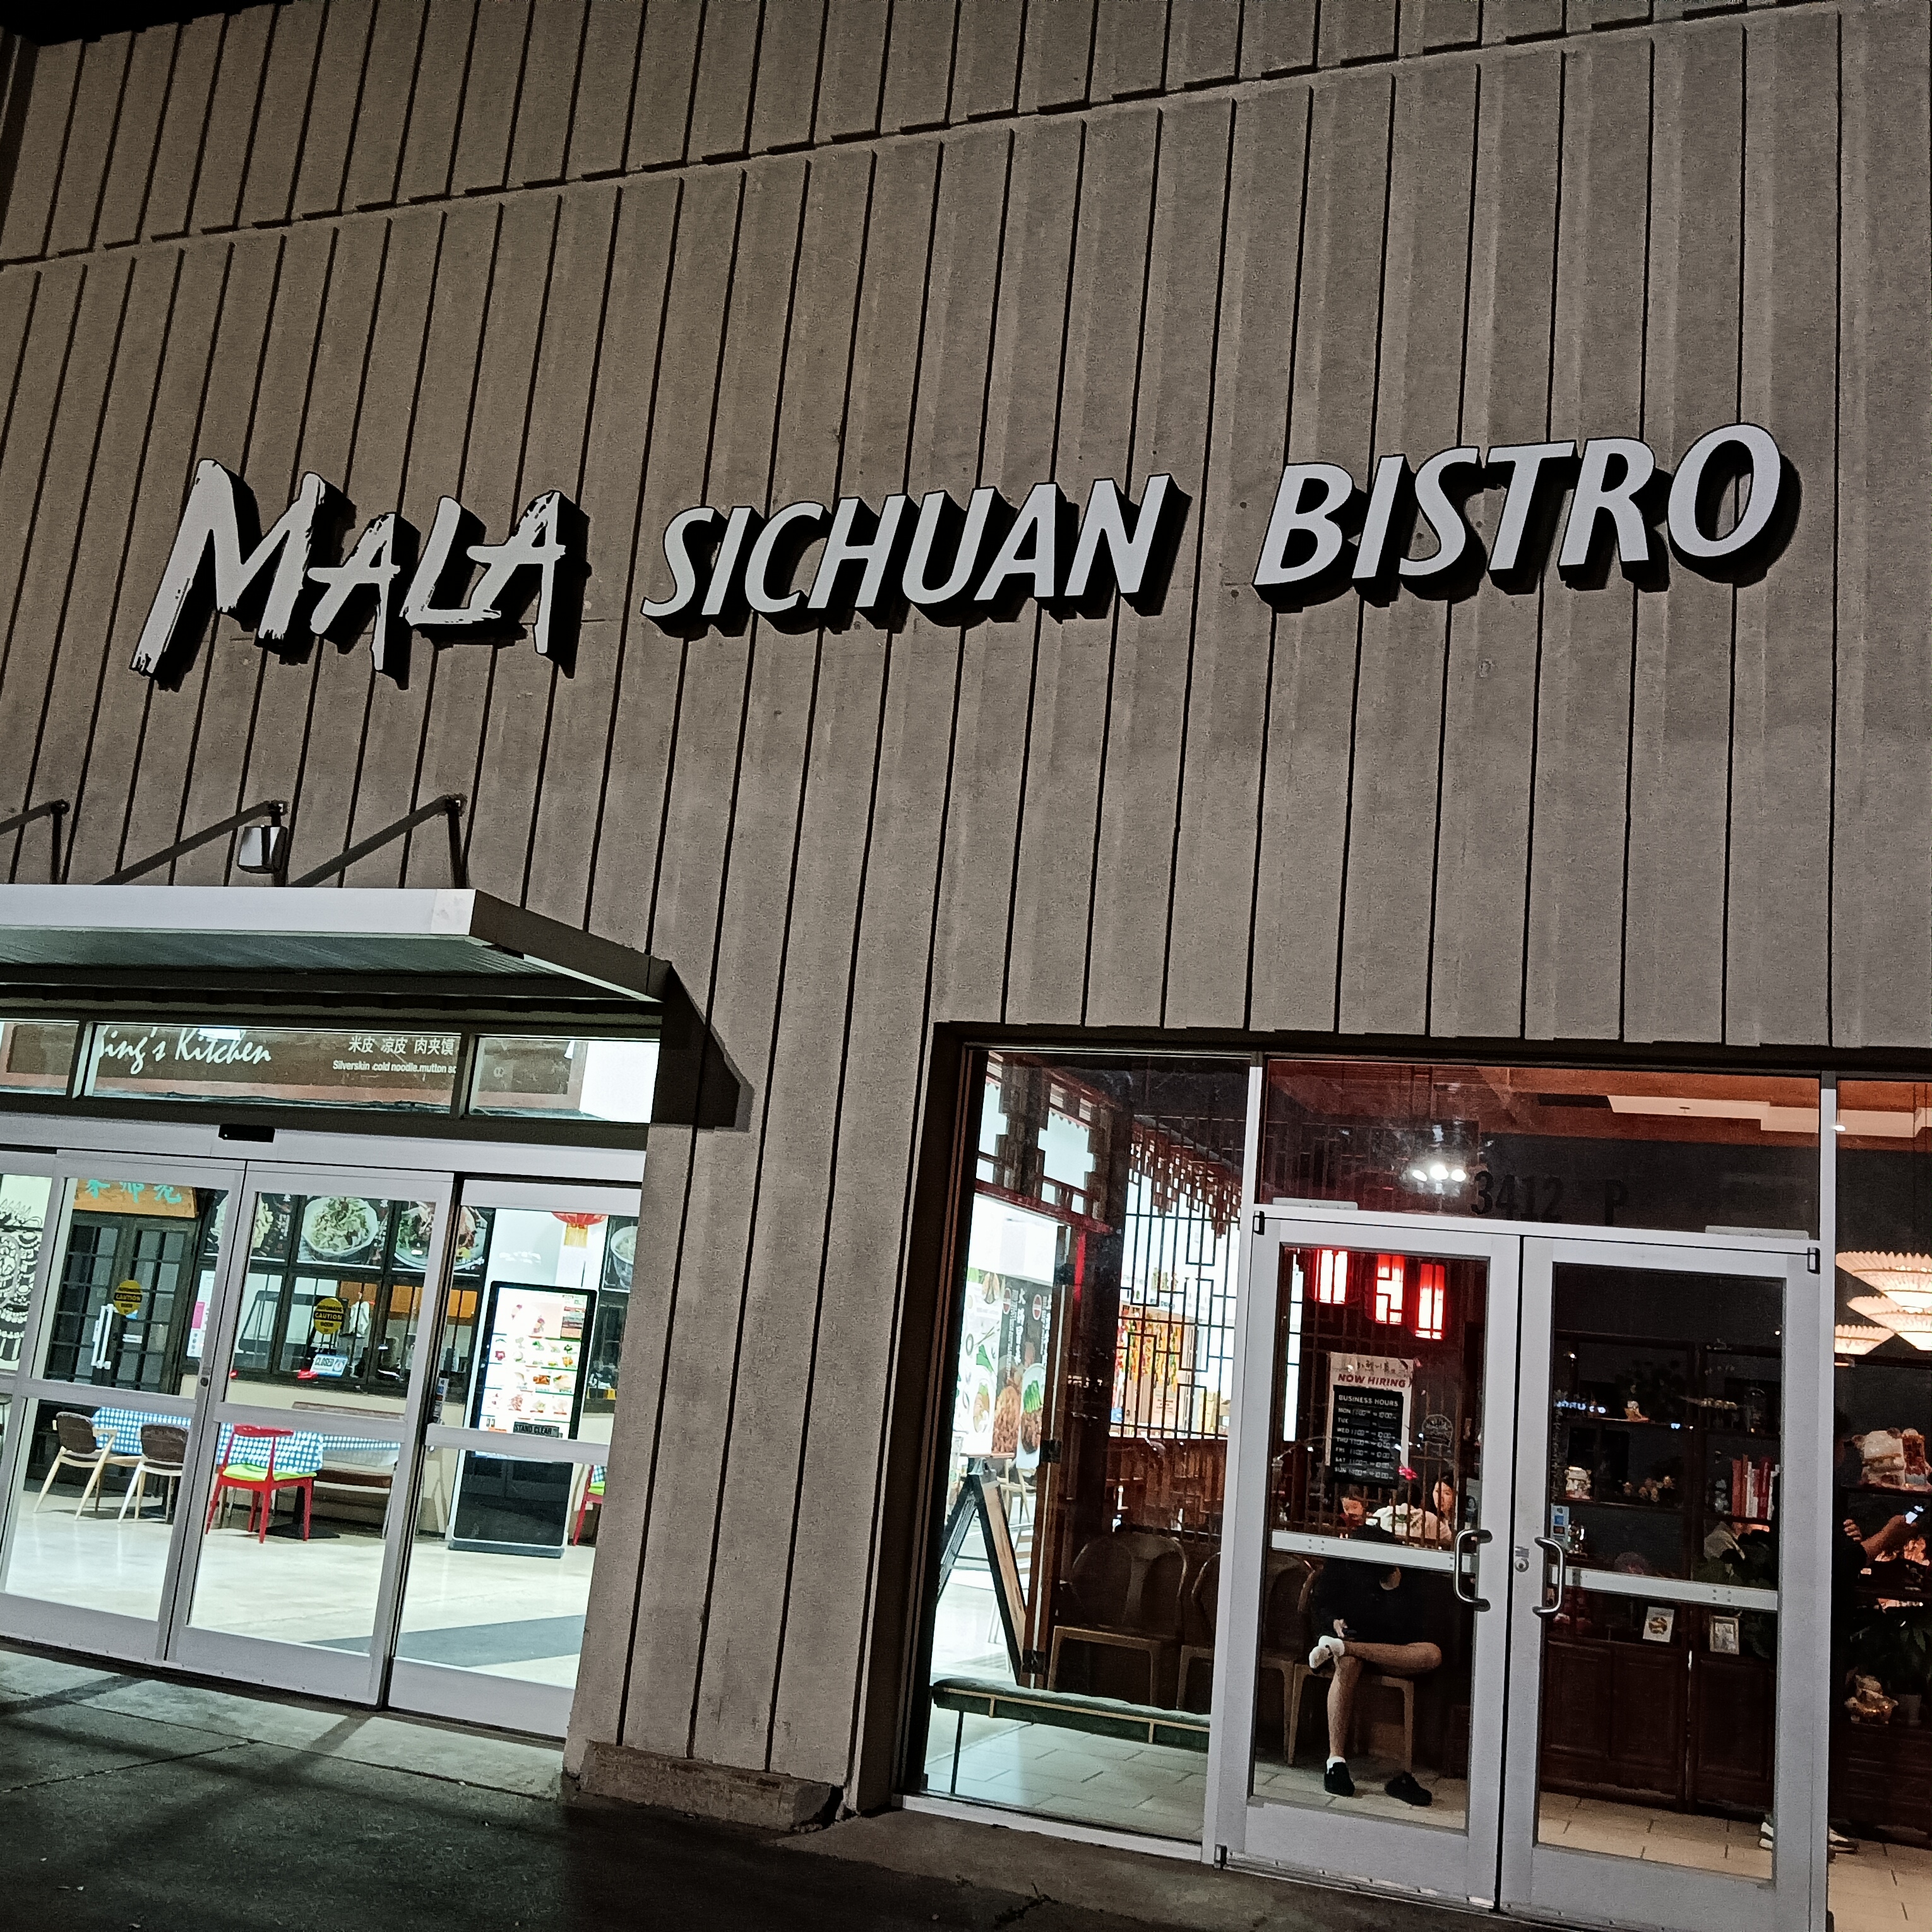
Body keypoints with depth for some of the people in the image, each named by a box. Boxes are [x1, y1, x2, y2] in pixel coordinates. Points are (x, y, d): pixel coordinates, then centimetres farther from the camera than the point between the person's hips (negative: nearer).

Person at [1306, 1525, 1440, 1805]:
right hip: (1347, 1634, -1)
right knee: (1349, 1664, -40)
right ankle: (1336, 1760, -39)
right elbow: (1319, 1604, 7)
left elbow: (1411, 1630, -5)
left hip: (1390, 1651, 1)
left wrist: (1394, 1588, -18)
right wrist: (1334, 1622, -14)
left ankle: (1340, 1648, -34)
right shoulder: (1340, 1563, 1)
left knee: (1432, 1654, -31)